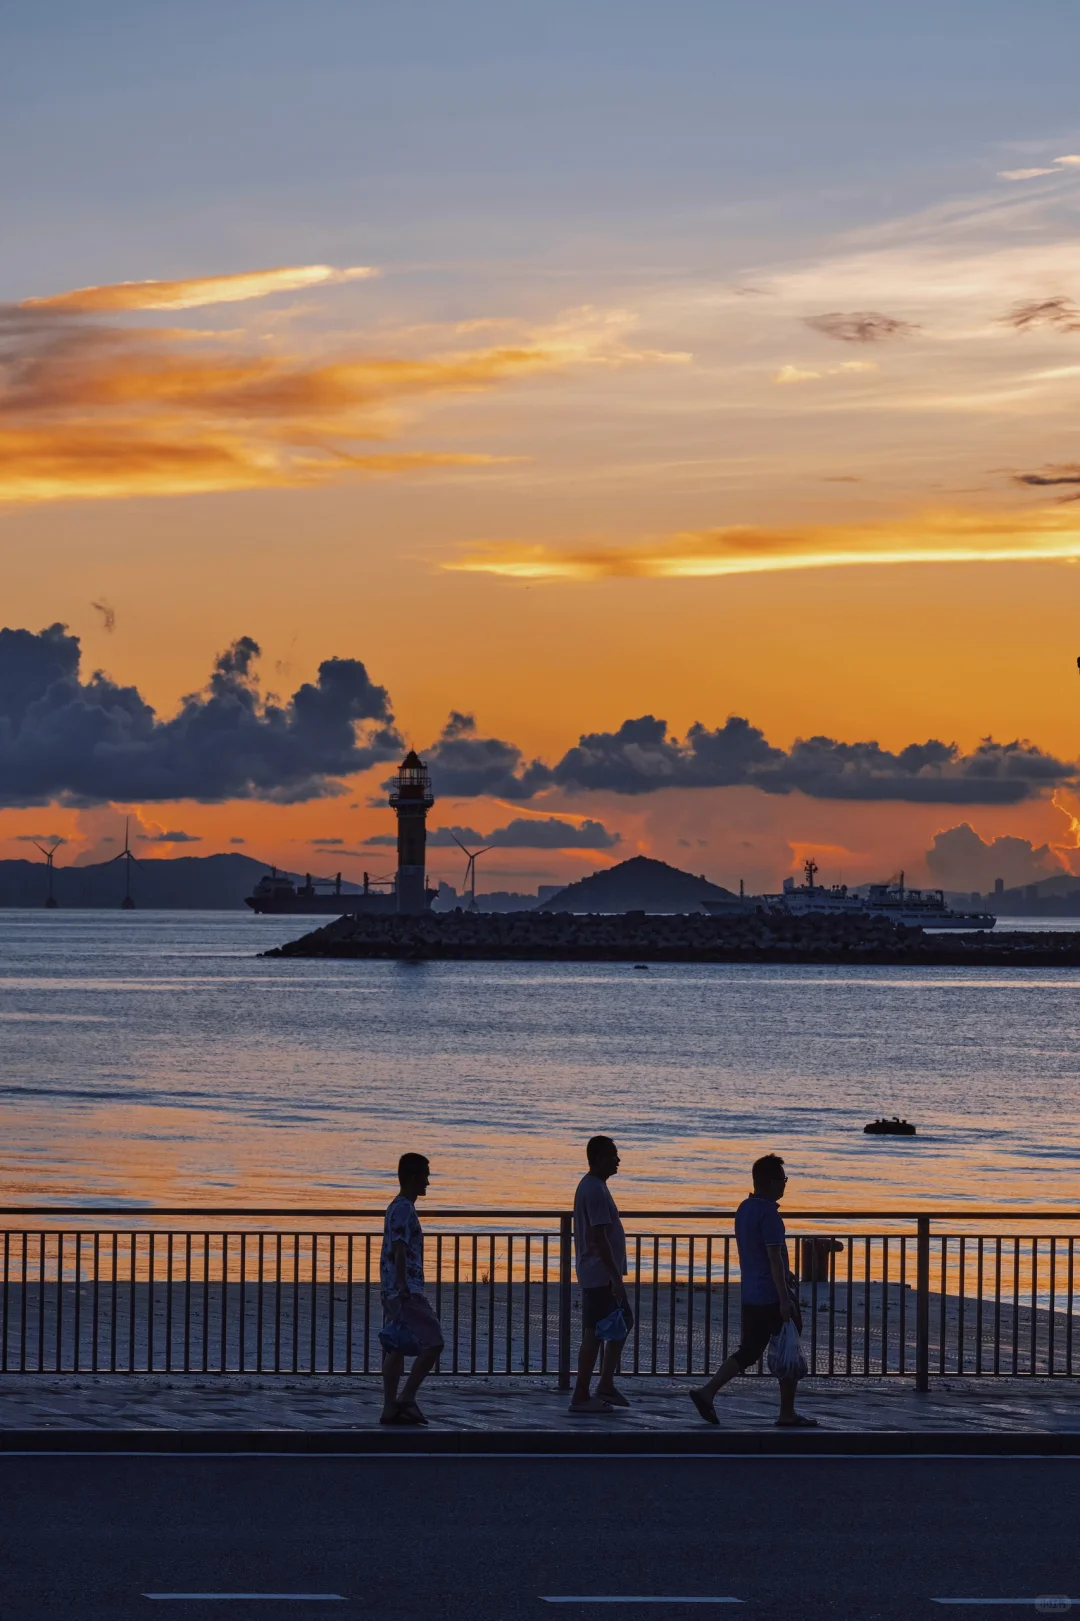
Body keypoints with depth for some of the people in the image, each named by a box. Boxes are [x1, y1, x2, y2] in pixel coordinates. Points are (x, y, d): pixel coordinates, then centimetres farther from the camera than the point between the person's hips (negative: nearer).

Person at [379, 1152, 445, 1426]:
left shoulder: (396, 1208, 19)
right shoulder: (404, 1209, -12)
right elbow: (400, 1251, -20)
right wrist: (403, 1289, -25)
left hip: (392, 1291, 11)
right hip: (407, 1291, -10)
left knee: (396, 1349, 8)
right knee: (433, 1342, -11)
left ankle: (390, 1407, 8)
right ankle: (406, 1398, -11)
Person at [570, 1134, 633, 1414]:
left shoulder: (591, 1187, 15)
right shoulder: (595, 1190, -18)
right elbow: (599, 1237, -23)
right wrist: (615, 1278, -23)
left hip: (600, 1275, 11)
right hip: (600, 1275, -11)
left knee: (623, 1321, 16)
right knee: (594, 1334, -6)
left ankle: (606, 1386, 18)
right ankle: (581, 1397, -2)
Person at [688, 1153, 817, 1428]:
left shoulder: (744, 1209, 13)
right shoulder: (768, 1213, -16)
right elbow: (774, 1257, -20)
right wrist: (785, 1298, -21)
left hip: (751, 1295, 8)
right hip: (773, 1295, -8)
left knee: (748, 1351, 12)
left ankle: (707, 1392, 0)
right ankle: (787, 1414, 9)